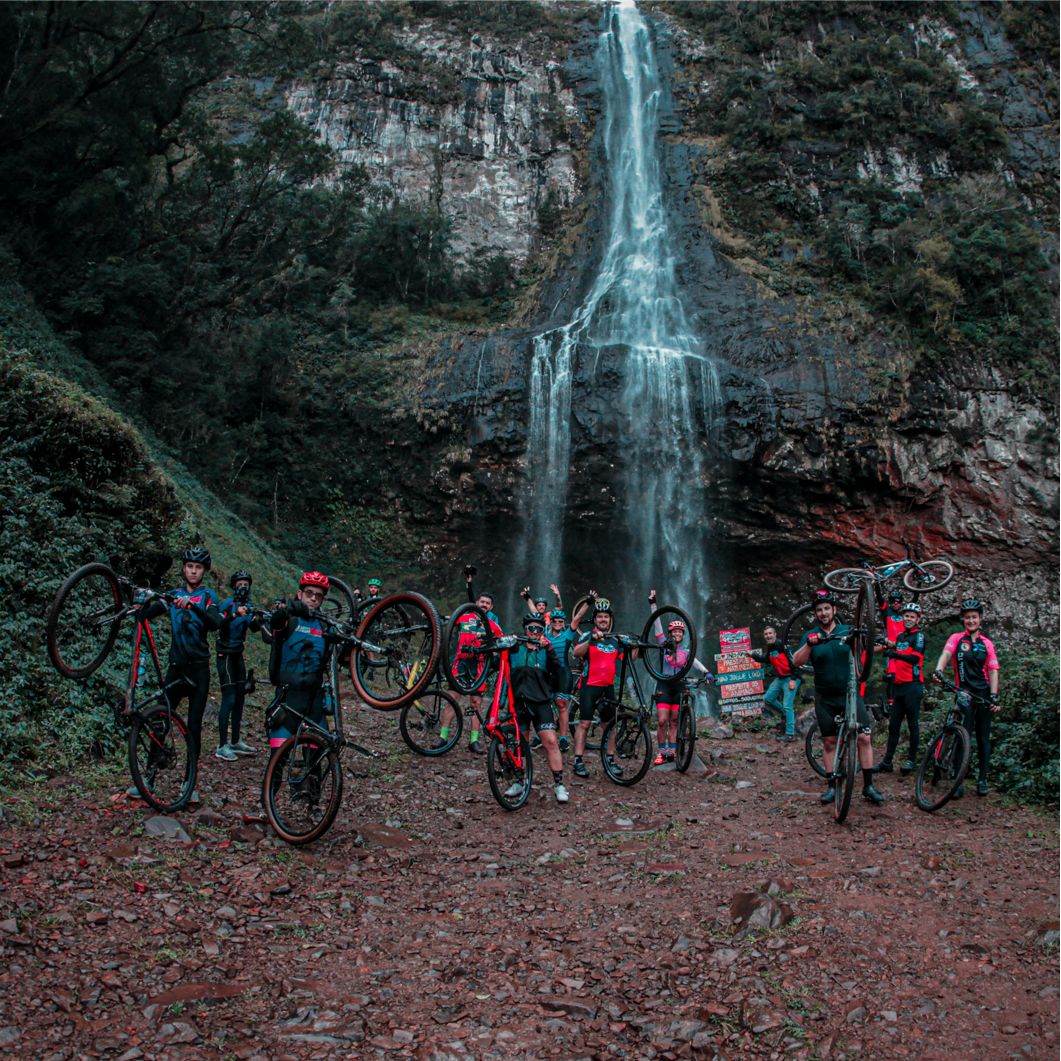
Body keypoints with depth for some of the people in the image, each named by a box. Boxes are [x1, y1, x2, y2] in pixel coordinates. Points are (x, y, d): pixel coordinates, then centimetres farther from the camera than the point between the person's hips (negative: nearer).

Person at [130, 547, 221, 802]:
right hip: (176, 667, 2)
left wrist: (193, 605, -34)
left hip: (199, 668, -2)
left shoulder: (208, 596, 1)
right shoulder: (174, 595, 10)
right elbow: (148, 613, -3)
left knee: (194, 726, 0)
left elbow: (215, 623, -19)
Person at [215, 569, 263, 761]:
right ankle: (222, 746, -6)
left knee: (240, 698, 10)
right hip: (226, 654, -7)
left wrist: (254, 619, -22)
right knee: (229, 700, -10)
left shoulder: (247, 606, 9)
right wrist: (234, 615, -43)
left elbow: (255, 629, -2)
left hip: (238, 654, 7)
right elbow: (219, 625, -28)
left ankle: (236, 741, 20)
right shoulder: (228, 604, -11)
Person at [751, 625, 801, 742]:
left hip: (790, 679, -9)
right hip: (780, 678, 9)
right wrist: (753, 655, 14)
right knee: (768, 698, 10)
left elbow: (794, 661, -20)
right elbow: (765, 659, 25)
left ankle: (790, 734, -3)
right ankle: (786, 714, 28)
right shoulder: (770, 647, 7)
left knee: (787, 706, -10)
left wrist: (793, 679, -23)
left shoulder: (783, 645, -18)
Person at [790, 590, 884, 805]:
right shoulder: (811, 636, 1)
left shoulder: (848, 631, 2)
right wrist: (809, 644, -30)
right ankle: (832, 787, 15)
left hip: (850, 693, 0)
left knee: (865, 737, -9)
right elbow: (797, 662, -13)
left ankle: (868, 786, 0)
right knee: (830, 742, 6)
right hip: (825, 697, 1)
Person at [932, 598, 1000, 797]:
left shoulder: (987, 644, 9)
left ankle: (982, 779, 17)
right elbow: (946, 653, -14)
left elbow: (993, 671, 3)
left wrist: (994, 696, -9)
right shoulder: (957, 639, 4)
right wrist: (939, 670, -35)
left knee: (983, 738, 6)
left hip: (984, 696, 2)